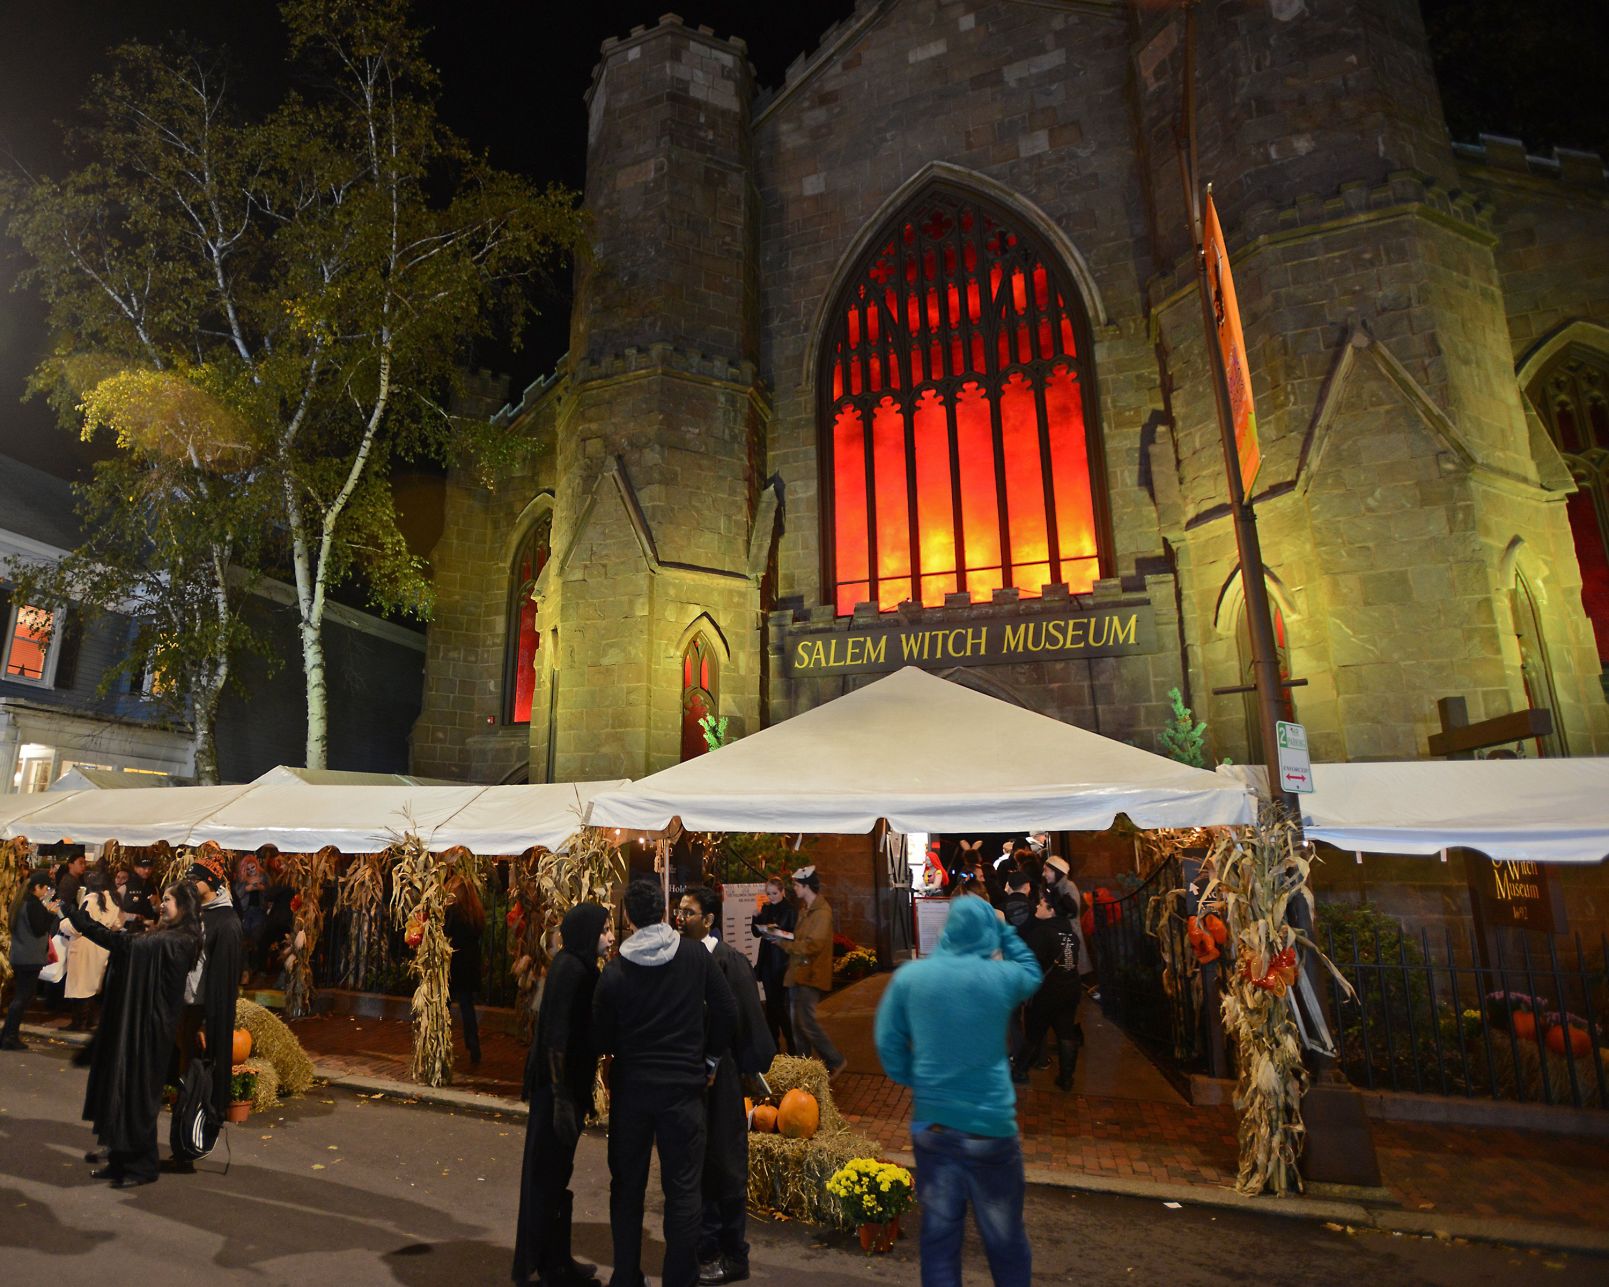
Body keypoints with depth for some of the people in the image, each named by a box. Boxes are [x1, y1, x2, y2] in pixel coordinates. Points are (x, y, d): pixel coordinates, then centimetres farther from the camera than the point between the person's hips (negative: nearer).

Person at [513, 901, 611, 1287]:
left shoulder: (579, 967, 8)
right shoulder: (569, 969, -21)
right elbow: (557, 1036, -23)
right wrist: (562, 1099, -22)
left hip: (568, 1082, 9)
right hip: (559, 1085, -9)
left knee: (555, 1170, 19)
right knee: (549, 1171, 5)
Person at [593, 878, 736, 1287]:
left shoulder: (614, 972, -10)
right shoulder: (695, 955, -9)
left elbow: (601, 1040, -2)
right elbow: (726, 1009, -4)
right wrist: (709, 1058, 10)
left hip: (630, 1088, 1)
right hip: (684, 1085, -1)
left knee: (627, 1186, 18)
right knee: (683, 1189, 10)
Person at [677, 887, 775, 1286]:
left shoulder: (729, 960, -16)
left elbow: (747, 1018, -12)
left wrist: (749, 1066, -7)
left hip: (719, 1077, -5)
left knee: (723, 1165, 9)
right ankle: (706, 1249, 34)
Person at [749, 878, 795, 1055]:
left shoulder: (791, 910, -8)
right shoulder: (765, 908, 8)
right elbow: (757, 932, 10)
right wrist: (756, 916, -7)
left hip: (783, 962, -6)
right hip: (767, 961, 6)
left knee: (781, 1003, -7)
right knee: (771, 1002, 12)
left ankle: (791, 1045, 4)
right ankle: (773, 1043, 23)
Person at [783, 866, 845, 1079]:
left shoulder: (821, 911, -16)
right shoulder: (806, 909, 16)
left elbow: (813, 944, -22)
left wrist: (787, 945, -14)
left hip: (810, 975, -10)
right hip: (799, 974, 10)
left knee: (806, 1022, -9)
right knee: (799, 1023, 14)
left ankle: (835, 1061, 3)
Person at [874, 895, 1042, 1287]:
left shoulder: (909, 976, -7)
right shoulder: (1002, 977, -11)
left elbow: (889, 1043, 0)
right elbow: (1032, 972, 13)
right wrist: (1002, 927, 15)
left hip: (932, 1122, 2)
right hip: (991, 1123, -2)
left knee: (939, 1233, 15)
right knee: (1004, 1238, 16)